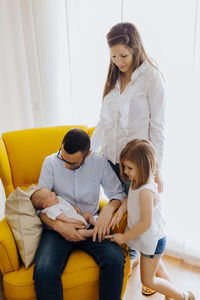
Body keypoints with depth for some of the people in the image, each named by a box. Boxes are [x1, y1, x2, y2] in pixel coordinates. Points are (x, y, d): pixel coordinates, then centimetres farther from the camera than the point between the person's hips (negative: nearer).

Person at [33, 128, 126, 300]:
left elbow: (118, 193, 2)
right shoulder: (51, 162, -5)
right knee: (44, 271, -28)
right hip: (58, 227, 0)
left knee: (115, 260, -26)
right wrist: (59, 226, -19)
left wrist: (109, 208, -21)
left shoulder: (100, 162, -4)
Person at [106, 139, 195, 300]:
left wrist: (124, 237, -18)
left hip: (152, 241, -8)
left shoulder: (146, 191, -34)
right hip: (151, 238, 9)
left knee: (148, 280, 12)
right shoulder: (138, 183, -7)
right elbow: (130, 199, 10)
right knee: (157, 268, 29)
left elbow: (145, 223, -30)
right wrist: (121, 209, -10)